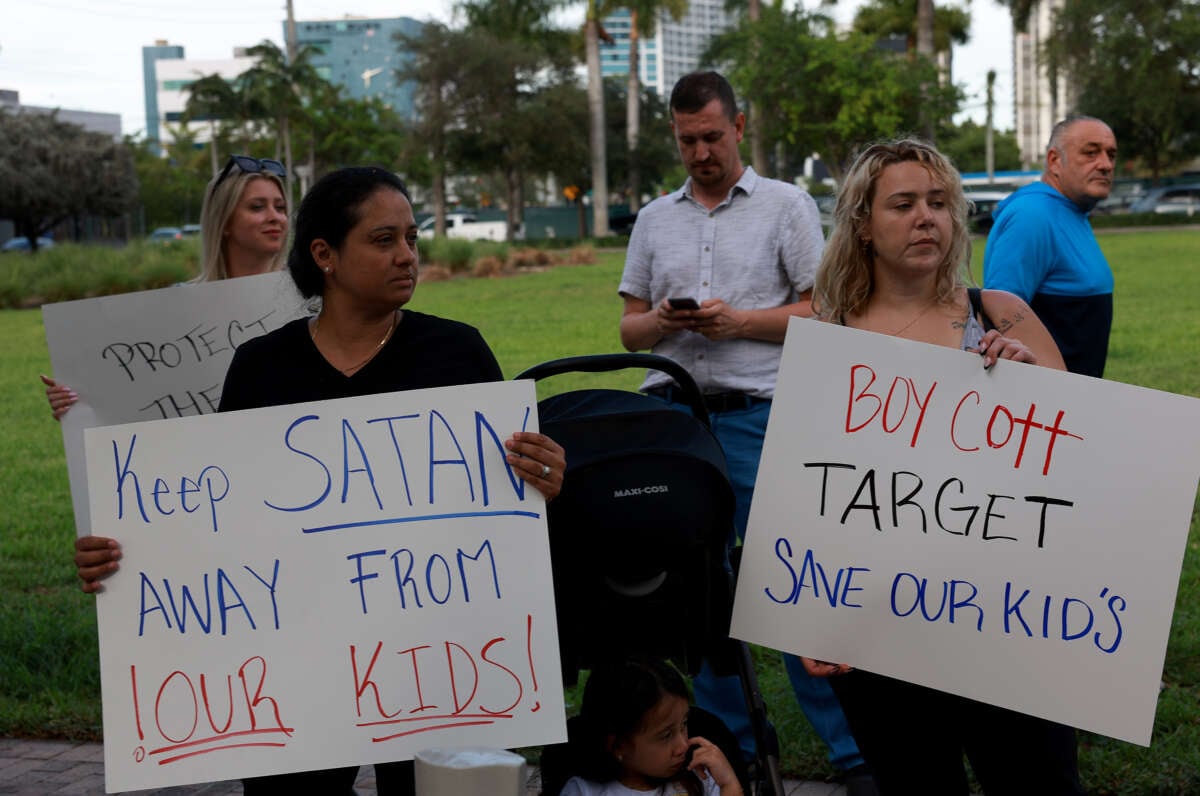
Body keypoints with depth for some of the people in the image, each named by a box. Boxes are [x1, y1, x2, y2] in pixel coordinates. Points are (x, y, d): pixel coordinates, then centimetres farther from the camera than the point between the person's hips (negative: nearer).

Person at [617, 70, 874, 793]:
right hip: (671, 415, 4)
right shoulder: (655, 219, 17)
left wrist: (740, 321, -13)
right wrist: (659, 323, -6)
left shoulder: (788, 206, 5)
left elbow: (823, 312, -1)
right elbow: (630, 328, 17)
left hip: (758, 415, -4)